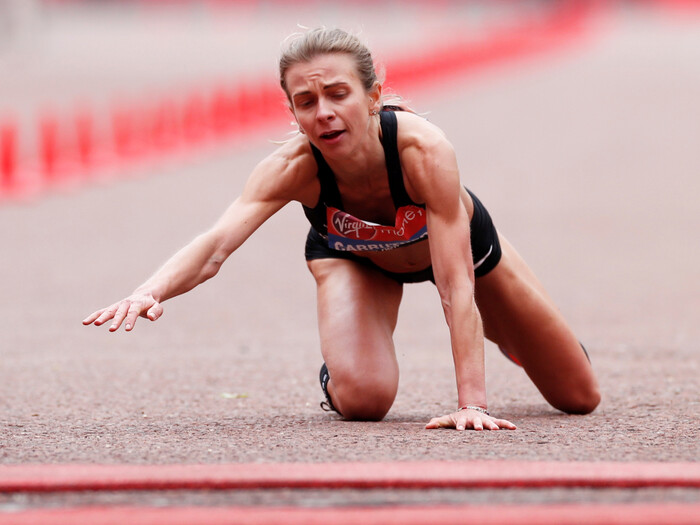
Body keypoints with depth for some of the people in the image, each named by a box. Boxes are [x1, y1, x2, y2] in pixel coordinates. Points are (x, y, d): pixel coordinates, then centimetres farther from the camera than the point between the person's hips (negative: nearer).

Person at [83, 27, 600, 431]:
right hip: (353, 256, 0)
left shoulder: (423, 149, -45)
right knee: (362, 398, -27)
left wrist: (472, 404, -51)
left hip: (460, 241, 0)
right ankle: (335, 372, 12)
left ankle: (501, 331, 44)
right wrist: (150, 292, -73)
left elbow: (456, 286, -45)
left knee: (579, 397, 9)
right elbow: (215, 245, -52)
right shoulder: (293, 167, -39)